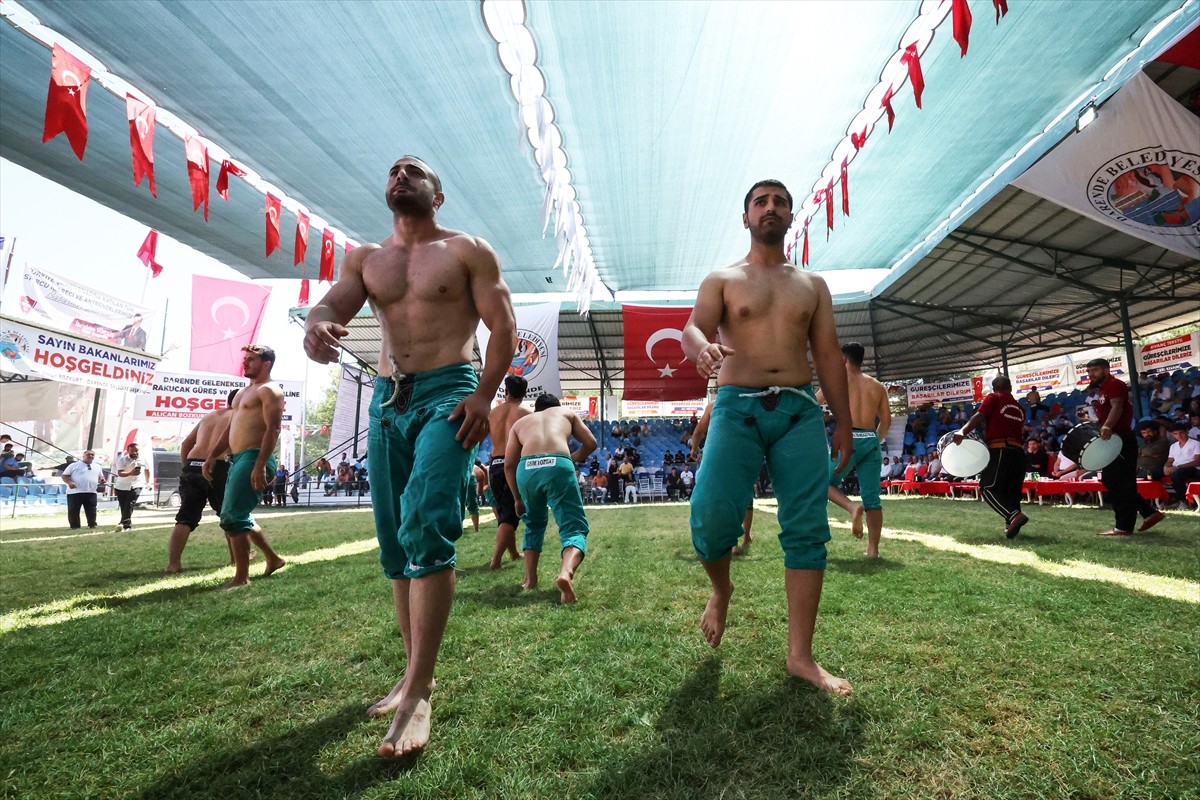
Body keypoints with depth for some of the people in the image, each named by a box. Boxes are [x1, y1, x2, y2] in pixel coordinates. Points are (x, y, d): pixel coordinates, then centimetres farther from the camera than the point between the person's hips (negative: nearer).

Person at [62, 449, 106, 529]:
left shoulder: (97, 466, 17)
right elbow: (64, 475, 2)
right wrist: (69, 482, -17)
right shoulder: (74, 465, 3)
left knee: (91, 511, 6)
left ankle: (92, 525, 16)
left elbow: (101, 476, 25)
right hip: (74, 492, -3)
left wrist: (102, 480, 1)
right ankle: (75, 527, 9)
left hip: (91, 493, 3)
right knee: (73, 511, 1)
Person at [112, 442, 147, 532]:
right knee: (123, 507, 6)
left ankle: (122, 524, -26)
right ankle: (128, 525, 17)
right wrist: (130, 473, -44)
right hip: (122, 486, 1)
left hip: (136, 486, -1)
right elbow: (120, 473, -23)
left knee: (130, 505, -20)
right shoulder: (122, 459, -10)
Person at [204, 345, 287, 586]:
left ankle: (242, 577, -4)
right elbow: (230, 429, 27)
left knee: (232, 517, -12)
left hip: (254, 458, -10)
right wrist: (212, 456, 18)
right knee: (239, 516, 16)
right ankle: (273, 558, 28)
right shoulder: (242, 393, 24)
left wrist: (260, 465, -27)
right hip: (237, 459, 10)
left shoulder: (269, 390, -8)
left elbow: (273, 429, -19)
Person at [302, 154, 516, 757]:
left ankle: (418, 692, -10)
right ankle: (415, 675, 21)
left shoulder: (467, 250, 6)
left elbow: (503, 329, -2)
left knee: (426, 528, -20)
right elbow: (332, 303, 4)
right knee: (395, 543, 7)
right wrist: (316, 323, -22)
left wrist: (483, 395, -16)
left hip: (447, 394, -5)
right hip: (387, 400, 6)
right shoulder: (364, 258, 20)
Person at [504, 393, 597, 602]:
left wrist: (517, 498, 31)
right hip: (558, 466, -2)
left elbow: (509, 465, 23)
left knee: (534, 523, 28)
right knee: (574, 526, 2)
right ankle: (566, 572, -26)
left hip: (527, 468, 3)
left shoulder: (520, 422, 32)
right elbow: (591, 443, 24)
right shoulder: (566, 412, 31)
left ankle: (530, 579, 23)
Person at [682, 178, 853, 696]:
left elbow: (828, 355, 16)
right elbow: (693, 326, -5)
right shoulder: (722, 280, 13)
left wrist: (843, 422, 9)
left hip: (800, 411, 3)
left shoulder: (813, 286, 20)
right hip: (738, 407, -2)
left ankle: (800, 655, 7)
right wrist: (702, 348, -31)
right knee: (712, 514, -17)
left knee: (806, 530, -2)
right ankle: (721, 591, 16)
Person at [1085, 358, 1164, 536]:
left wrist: (1107, 427, -40)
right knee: (1110, 481, 13)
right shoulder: (1102, 389, 21)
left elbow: (1117, 407, -26)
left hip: (1120, 439, -11)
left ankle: (1124, 527, -5)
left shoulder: (1114, 384, -9)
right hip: (1111, 441, 11)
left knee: (1122, 483, -8)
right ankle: (1150, 512, 19)